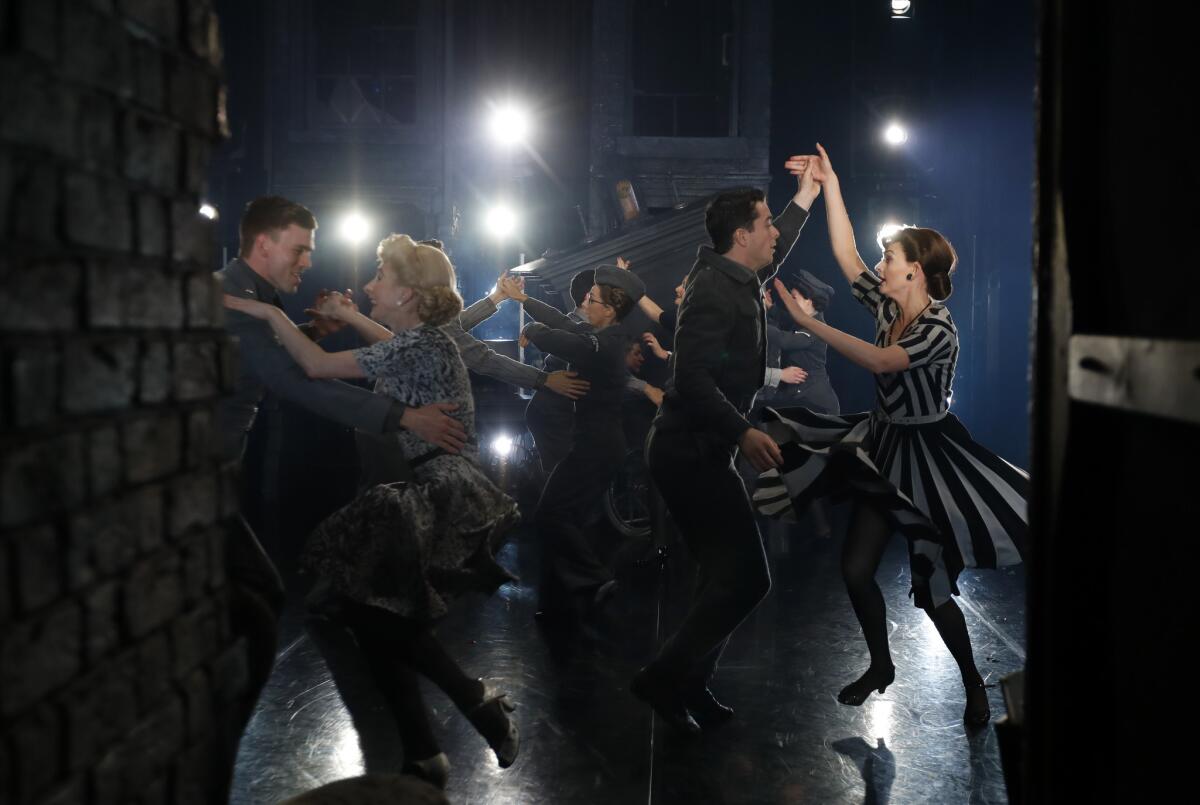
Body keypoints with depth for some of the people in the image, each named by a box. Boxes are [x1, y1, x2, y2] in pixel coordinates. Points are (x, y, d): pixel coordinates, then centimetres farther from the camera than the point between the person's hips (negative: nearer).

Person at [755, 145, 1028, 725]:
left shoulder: (938, 331, -22)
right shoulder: (889, 307, 0)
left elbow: (880, 361, -37)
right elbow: (846, 256, -1)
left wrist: (806, 320, -37)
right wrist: (829, 185, -4)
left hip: (928, 456, -7)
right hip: (884, 445, 7)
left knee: (932, 585, -1)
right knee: (855, 568, 6)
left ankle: (973, 684, 22)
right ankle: (880, 666, 28)